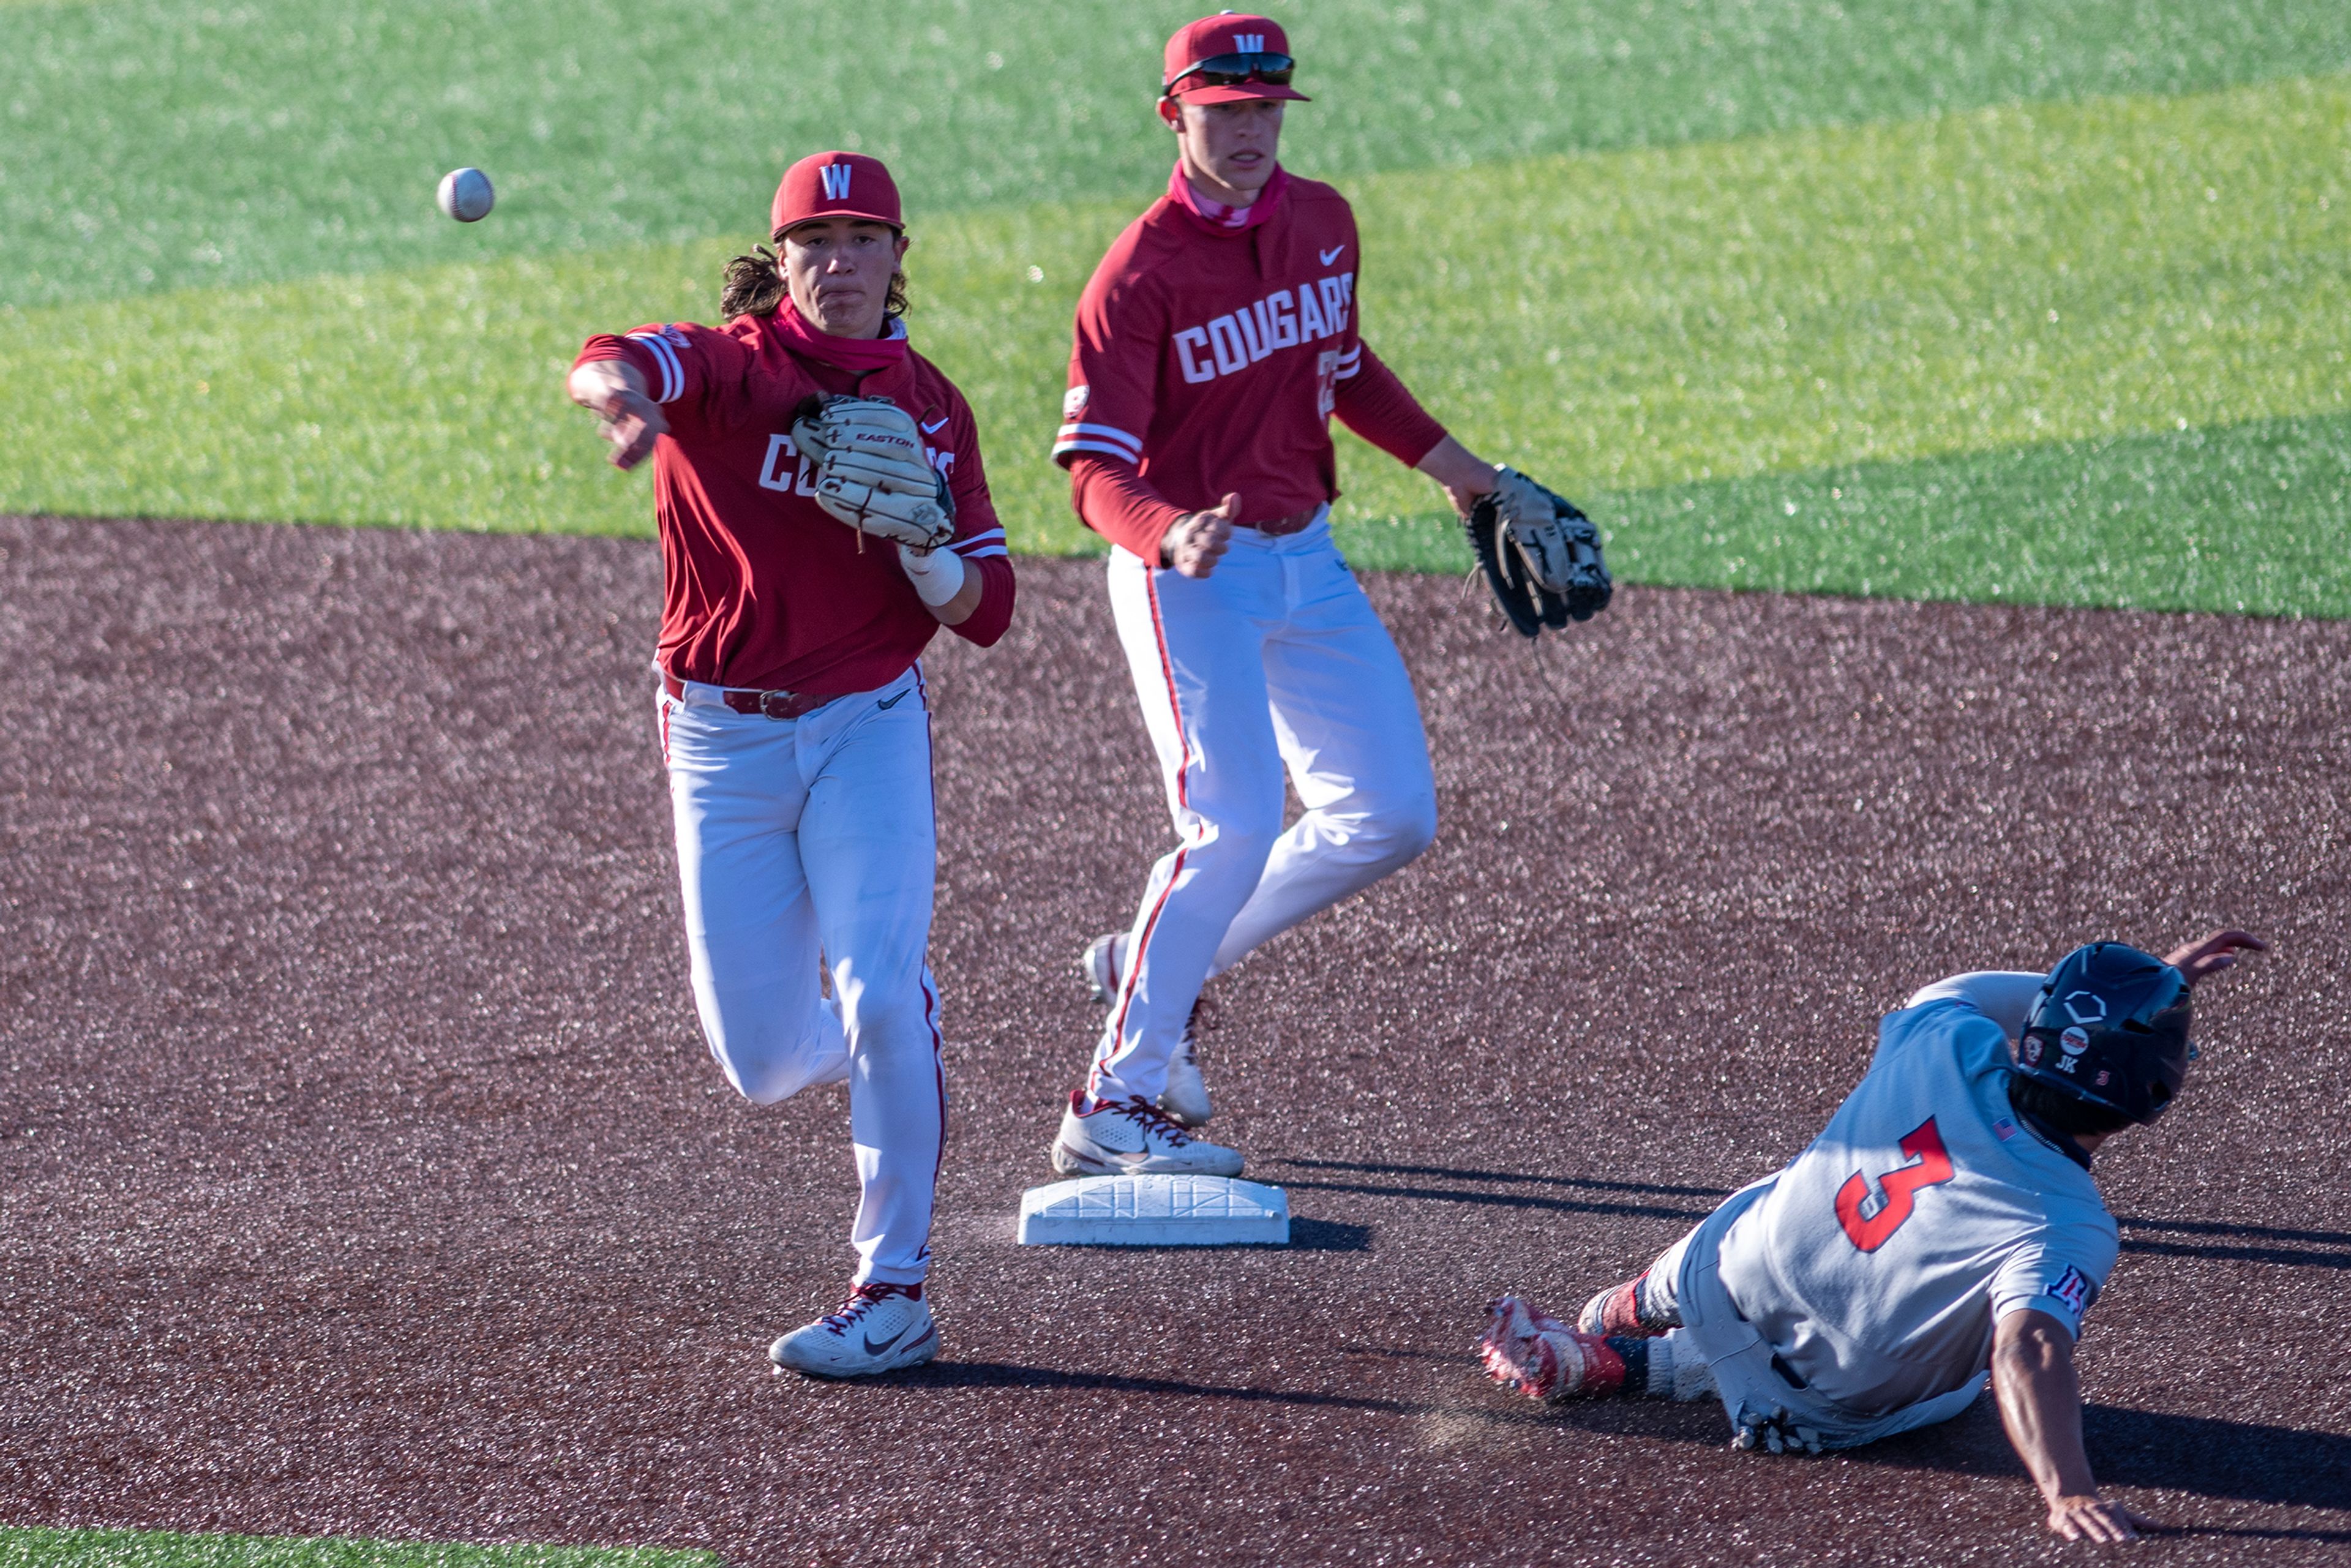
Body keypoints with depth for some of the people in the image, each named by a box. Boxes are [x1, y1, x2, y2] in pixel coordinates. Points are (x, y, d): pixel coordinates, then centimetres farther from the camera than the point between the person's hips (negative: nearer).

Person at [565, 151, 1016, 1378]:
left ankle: (894, 1294, -13)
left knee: (880, 990, -20)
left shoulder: (926, 408, 4)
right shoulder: (731, 365, -8)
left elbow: (984, 615, 5)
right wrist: (624, 393, -57)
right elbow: (613, 366, -32)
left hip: (869, 725, 1)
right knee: (761, 1065, 3)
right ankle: (869, 1047, 40)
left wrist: (919, 535, -17)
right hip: (724, 739, -1)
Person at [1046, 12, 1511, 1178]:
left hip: (1306, 561, 8)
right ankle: (1112, 1107, -13)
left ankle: (1158, 969, 21)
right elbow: (1095, 468, -24)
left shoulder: (1322, 222, 3)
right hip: (1186, 577, -8)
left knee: (1392, 817, 7)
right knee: (1236, 826, -19)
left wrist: (1443, 460, 12)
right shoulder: (1140, 275, -18)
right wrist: (1170, 535, -43)